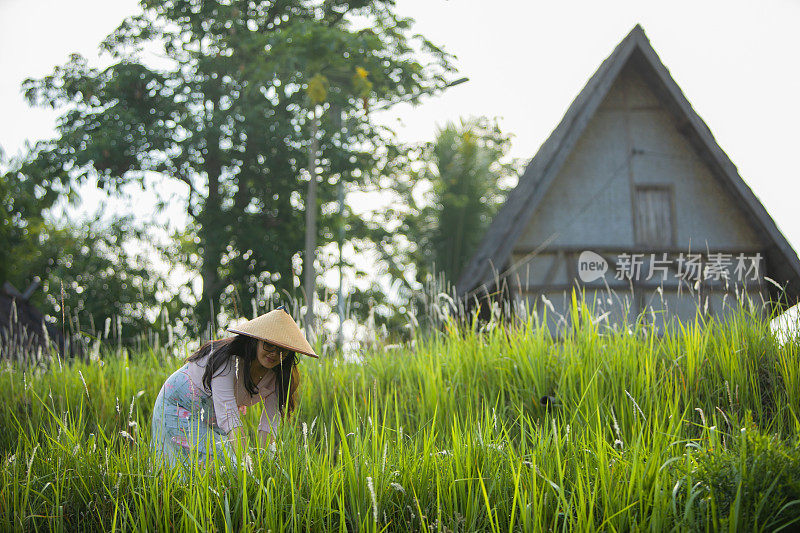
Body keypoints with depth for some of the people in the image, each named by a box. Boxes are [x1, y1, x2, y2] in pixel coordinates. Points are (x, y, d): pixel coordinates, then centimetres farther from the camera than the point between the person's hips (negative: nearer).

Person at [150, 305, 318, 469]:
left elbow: (269, 422, -13)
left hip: (214, 420, 6)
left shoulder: (276, 377, -12)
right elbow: (228, 414, -41)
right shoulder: (229, 359, -32)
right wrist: (244, 461, -50)